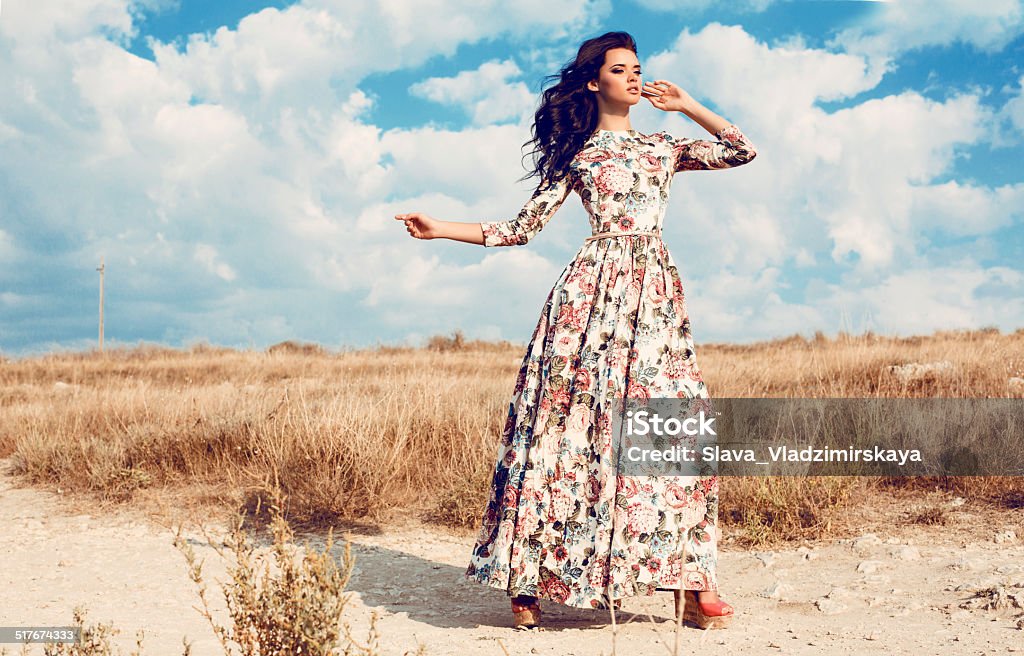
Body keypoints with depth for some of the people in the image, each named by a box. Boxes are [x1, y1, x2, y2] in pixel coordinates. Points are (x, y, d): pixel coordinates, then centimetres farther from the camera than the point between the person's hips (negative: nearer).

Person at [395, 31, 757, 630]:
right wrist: (441, 229, 3)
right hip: (595, 289, -3)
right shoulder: (575, 153, 12)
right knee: (570, 424, -7)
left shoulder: (665, 148, 21)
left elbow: (744, 150, 13)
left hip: (659, 296, 3)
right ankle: (529, 579, -1)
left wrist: (687, 105, 15)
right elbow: (523, 228, 9)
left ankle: (694, 581, 2)